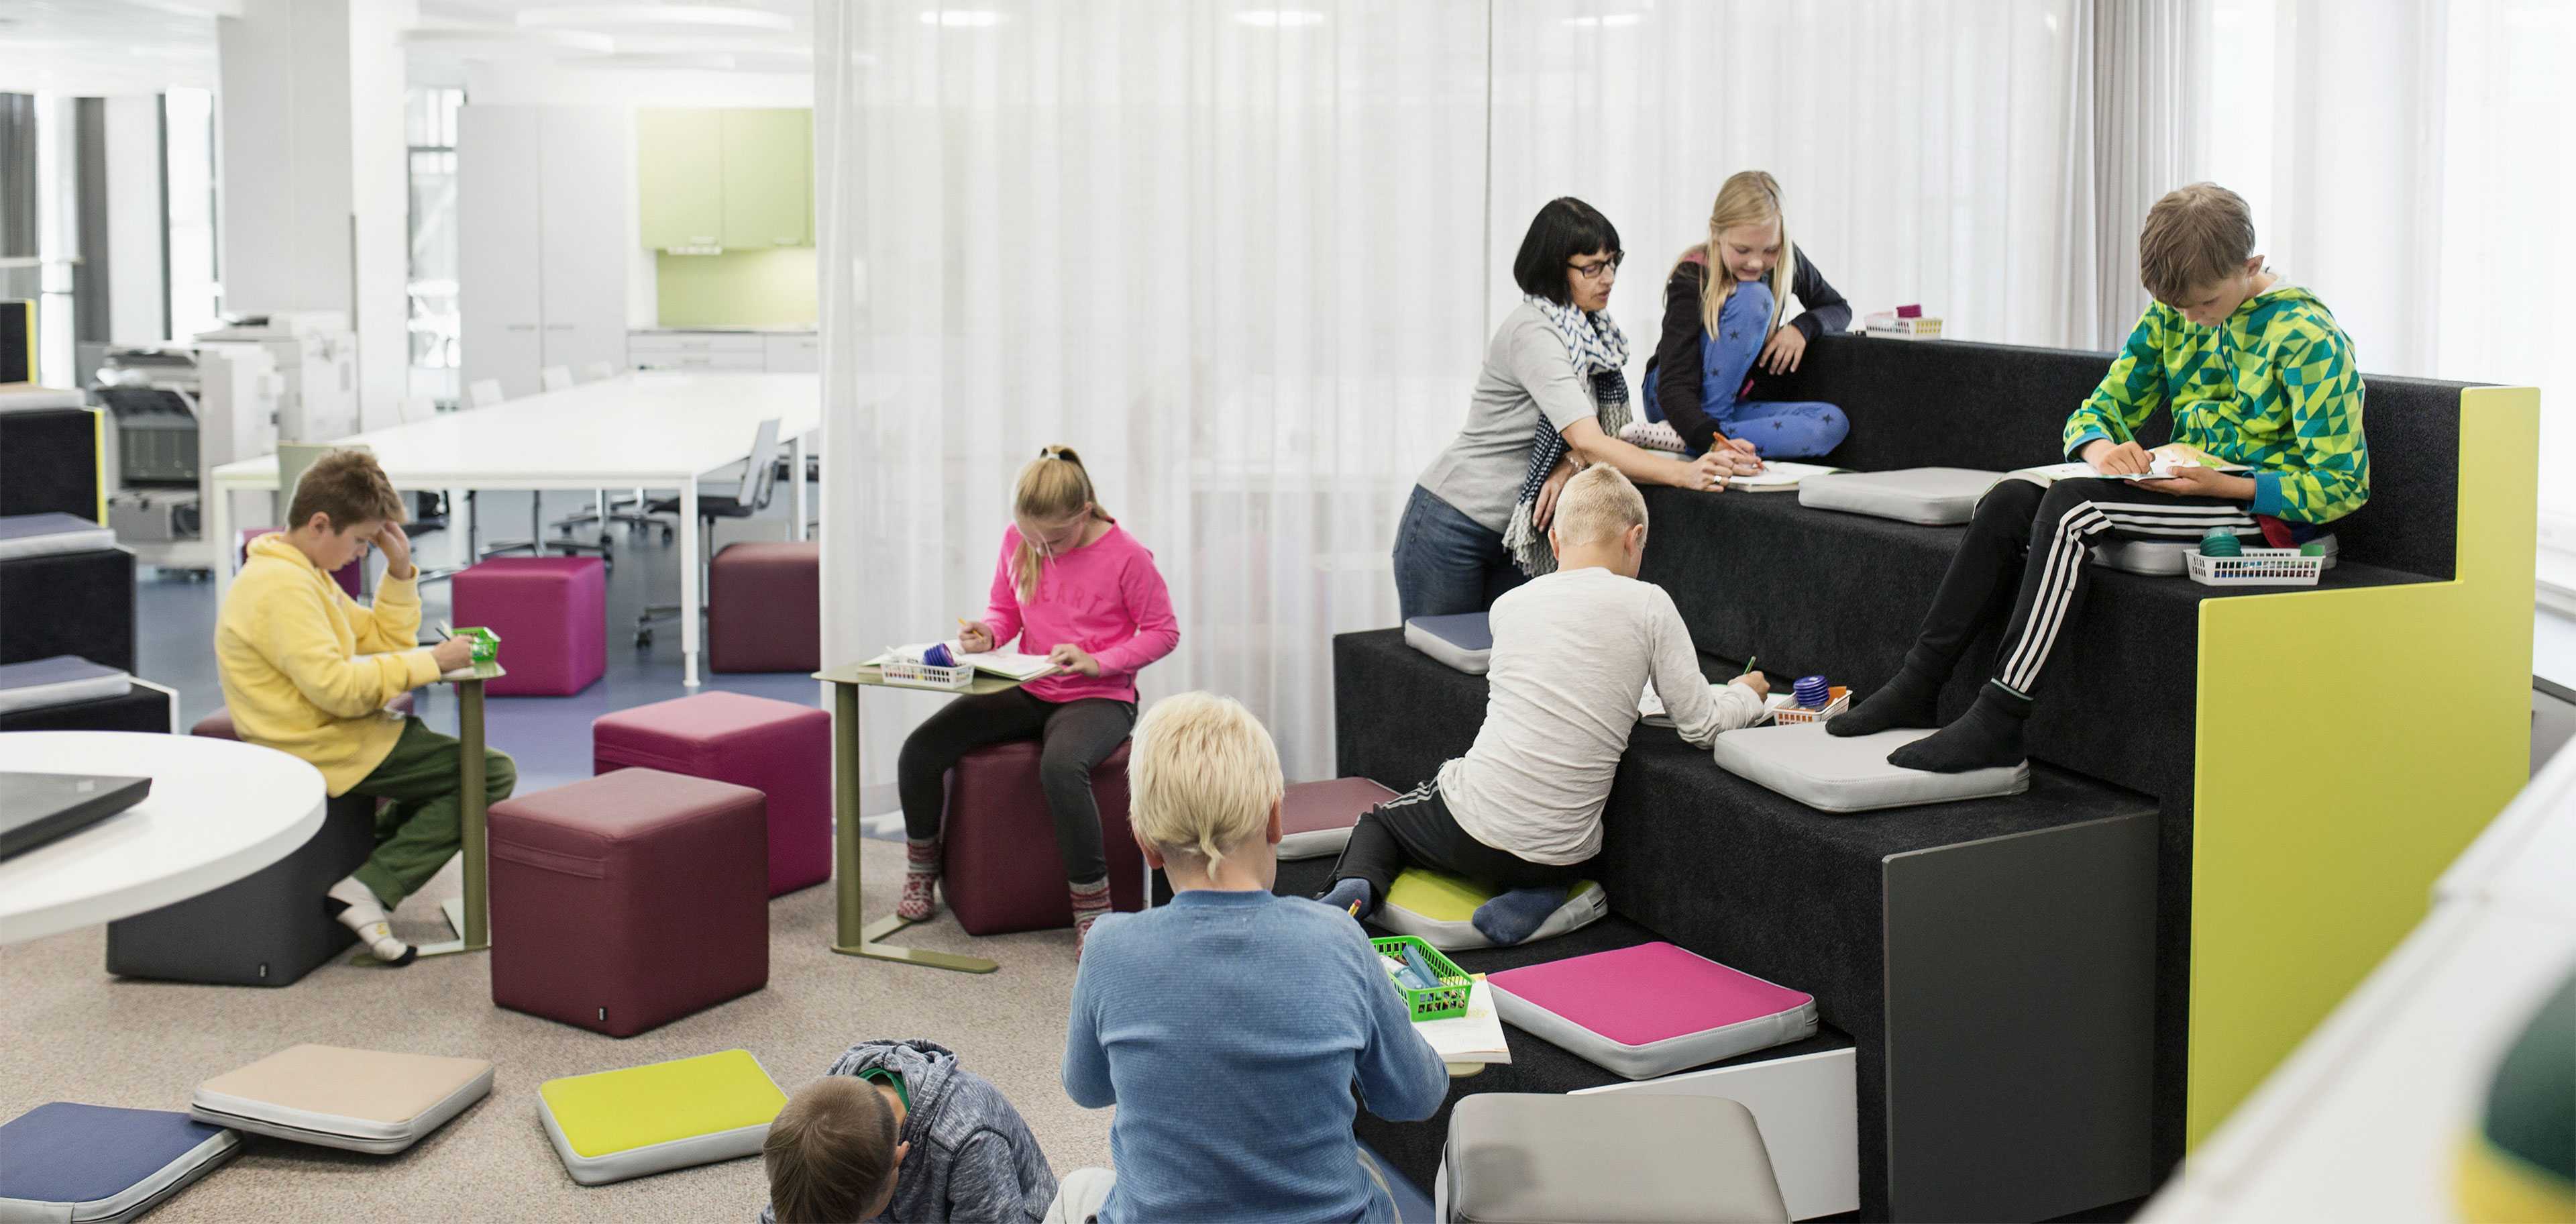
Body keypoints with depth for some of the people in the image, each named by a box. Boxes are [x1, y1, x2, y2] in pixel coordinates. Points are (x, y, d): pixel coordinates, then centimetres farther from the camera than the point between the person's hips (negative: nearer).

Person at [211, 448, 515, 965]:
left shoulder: (306, 575, 13)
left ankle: (376, 847, 13)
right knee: (492, 774, -9)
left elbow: (385, 640, 17)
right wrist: (430, 662, -23)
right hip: (324, 749, -10)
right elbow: (335, 686, -28)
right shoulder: (282, 586, -20)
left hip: (330, 734, 10)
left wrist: (401, 570, 4)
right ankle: (371, 888, -15)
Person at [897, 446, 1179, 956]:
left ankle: (1092, 909, -26)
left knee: (1061, 766, -40)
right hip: (1027, 692, 5)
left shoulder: (1126, 556, -15)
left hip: (1099, 698, -5)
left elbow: (1163, 632, -7)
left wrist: (1097, 662, -20)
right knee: (920, 750, -14)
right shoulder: (1016, 540, -1)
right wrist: (986, 633, -11)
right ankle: (921, 871, 11)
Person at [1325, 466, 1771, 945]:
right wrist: (1747, 693, 21)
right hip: (1562, 850, 0)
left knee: (1378, 820, 30)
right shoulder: (1649, 605, -3)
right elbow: (1703, 727, -1)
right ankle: (1540, 896, 4)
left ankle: (1357, 885, -2)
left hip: (1473, 821, 0)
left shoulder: (1509, 604, 6)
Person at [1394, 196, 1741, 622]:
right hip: (1452, 528, -7)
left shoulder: (1591, 331, 4)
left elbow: (1597, 426, 1)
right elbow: (1590, 443, -31)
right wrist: (1686, 474, -41)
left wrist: (1565, 471, -21)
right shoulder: (1533, 332, -23)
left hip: (1516, 535, 7)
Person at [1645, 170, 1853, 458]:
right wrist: (1712, 440, -51)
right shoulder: (1691, 280, -22)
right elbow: (1675, 386, -31)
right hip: (1671, 402, -6)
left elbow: (1839, 308, 9)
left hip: (1732, 405, 6)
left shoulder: (1787, 261, -6)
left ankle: (1678, 440, -30)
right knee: (1753, 297, -27)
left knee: (1833, 424, -25)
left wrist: (1802, 327, -16)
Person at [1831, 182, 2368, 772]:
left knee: (2072, 507, -28)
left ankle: (1999, 722, -30)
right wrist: (2102, 449, -14)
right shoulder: (2172, 314, 8)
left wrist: (2220, 485, -26)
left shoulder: (2308, 336, -13)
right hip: (2186, 484, 8)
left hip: (2264, 504, -7)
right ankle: (1917, 687, -10)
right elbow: (2097, 409, 11)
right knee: (2011, 500, -12)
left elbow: (2342, 484, -15)